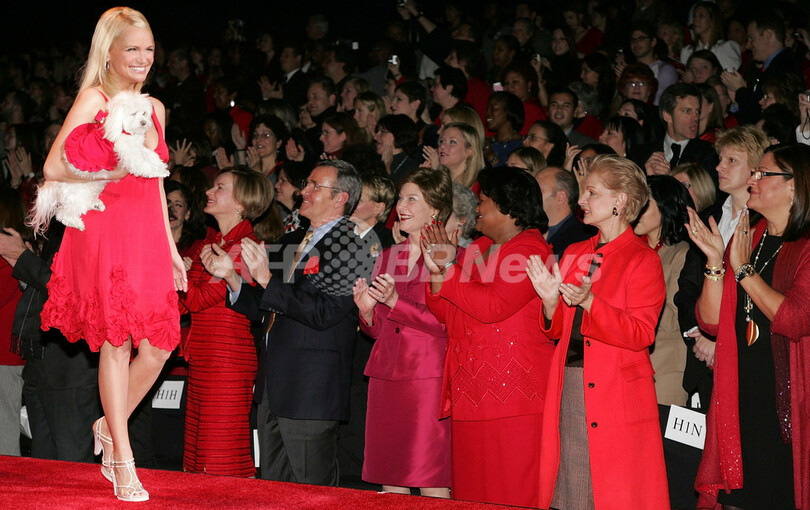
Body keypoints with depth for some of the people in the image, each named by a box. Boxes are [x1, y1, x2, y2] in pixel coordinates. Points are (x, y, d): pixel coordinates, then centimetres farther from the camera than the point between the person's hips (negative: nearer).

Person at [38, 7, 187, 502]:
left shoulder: (154, 108, 17)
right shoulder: (93, 100, -3)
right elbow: (53, 168, -10)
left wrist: (171, 247, 19)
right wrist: (108, 174, -17)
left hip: (148, 237, 6)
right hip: (105, 232, -6)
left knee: (159, 345, 0)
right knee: (117, 341, -6)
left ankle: (111, 425, 24)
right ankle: (123, 461, 1)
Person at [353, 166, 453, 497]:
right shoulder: (388, 257, 17)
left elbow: (449, 324, -10)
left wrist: (396, 302, -17)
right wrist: (366, 311, -2)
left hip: (429, 379, -6)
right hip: (386, 379, 6)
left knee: (431, 482, -8)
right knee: (390, 483, 5)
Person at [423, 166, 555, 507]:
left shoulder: (530, 250, -8)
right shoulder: (479, 248, 19)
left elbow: (493, 306, -21)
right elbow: (446, 313, 17)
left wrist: (449, 269, -11)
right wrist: (437, 269, 2)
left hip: (513, 393, -9)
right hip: (471, 395, 9)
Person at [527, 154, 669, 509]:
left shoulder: (643, 260, -4)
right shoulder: (574, 254, 15)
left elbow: (641, 333, -13)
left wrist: (588, 302, -24)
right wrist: (551, 302, -5)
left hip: (617, 395, -6)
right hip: (568, 388, 6)